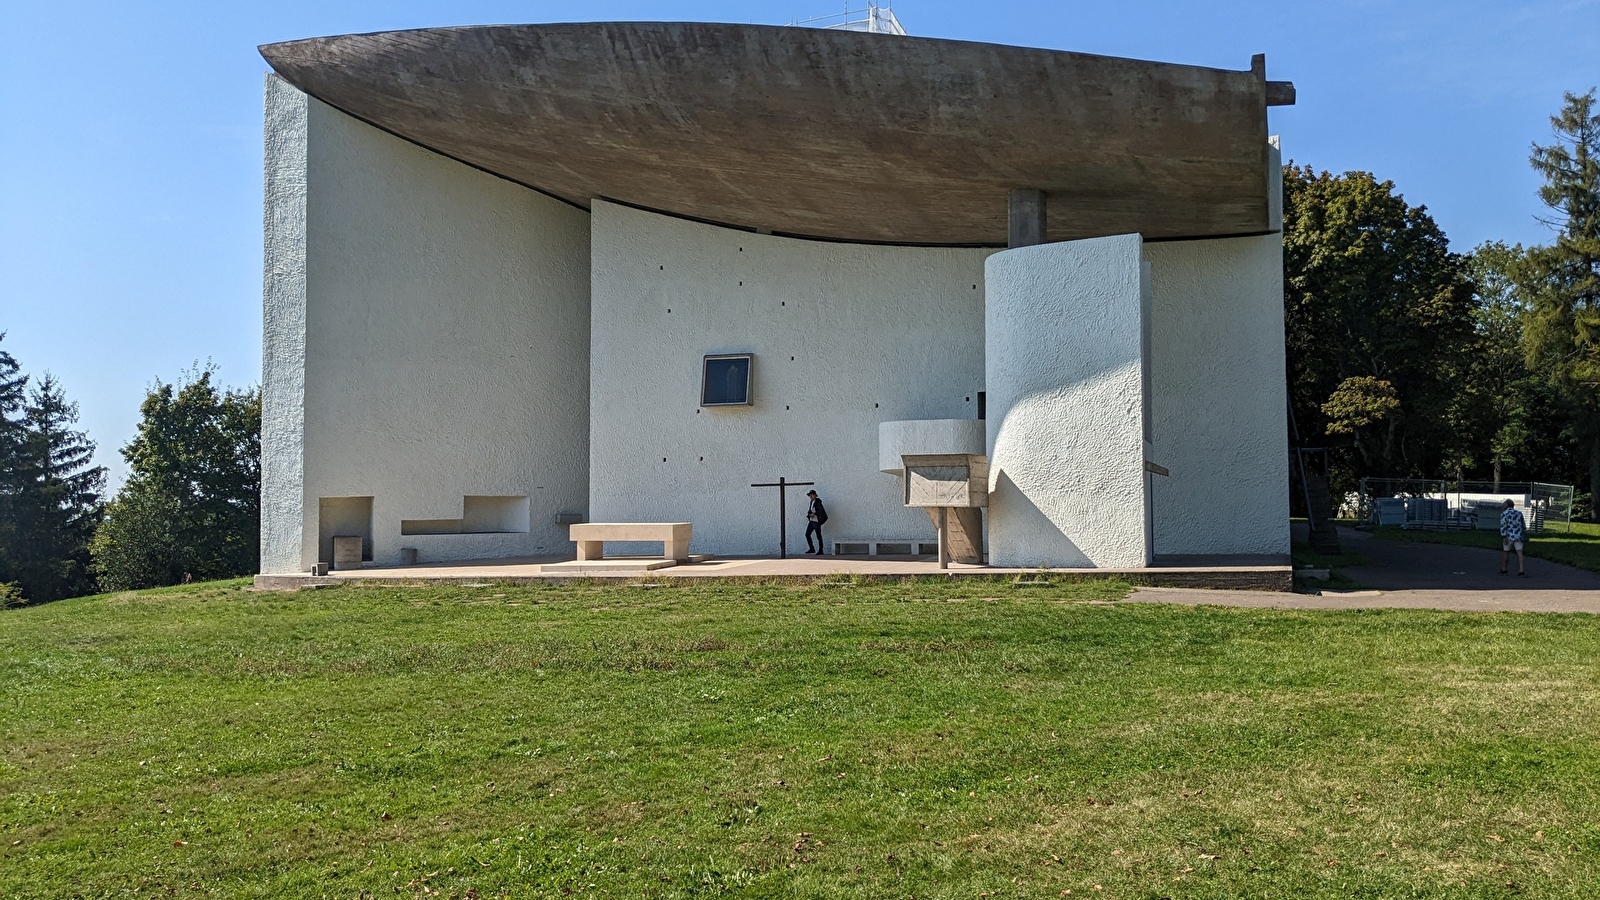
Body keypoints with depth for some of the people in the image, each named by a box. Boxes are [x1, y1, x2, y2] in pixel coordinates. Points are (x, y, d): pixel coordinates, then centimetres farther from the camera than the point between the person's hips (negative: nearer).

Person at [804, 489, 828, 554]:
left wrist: (814, 514, -18)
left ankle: (820, 551, 6)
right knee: (807, 534, 6)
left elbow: (821, 511, -22)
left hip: (816, 522, -9)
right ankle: (812, 549, 13)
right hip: (811, 521, 9)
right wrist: (809, 514, 1)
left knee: (818, 536, -2)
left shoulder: (818, 503, -13)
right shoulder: (812, 502, 13)